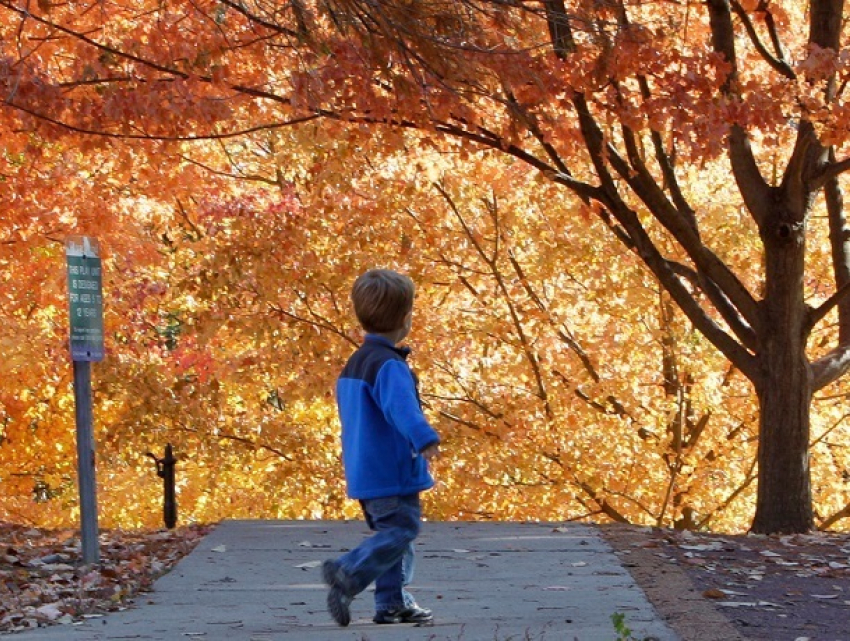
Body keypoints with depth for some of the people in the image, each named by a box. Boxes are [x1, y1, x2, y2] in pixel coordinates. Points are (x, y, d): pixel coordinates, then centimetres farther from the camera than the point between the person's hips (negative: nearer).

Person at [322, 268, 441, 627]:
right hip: (393, 472, -10)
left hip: (364, 473, 10)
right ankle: (348, 573, -24)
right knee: (400, 531, -11)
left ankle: (393, 603, 17)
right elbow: (401, 406, -35)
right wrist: (424, 438, -48)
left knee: (391, 532, 16)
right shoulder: (389, 365, -16)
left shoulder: (354, 364, 16)